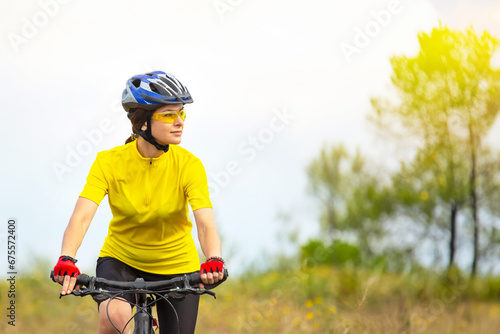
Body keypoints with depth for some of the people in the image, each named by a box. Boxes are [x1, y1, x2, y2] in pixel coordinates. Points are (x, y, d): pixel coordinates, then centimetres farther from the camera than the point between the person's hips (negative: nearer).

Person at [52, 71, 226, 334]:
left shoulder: (188, 164, -18)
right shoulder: (109, 162, -17)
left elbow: (205, 222, -29)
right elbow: (82, 215, -28)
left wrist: (213, 260, -50)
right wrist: (66, 259, -46)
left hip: (176, 265, 1)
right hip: (121, 259, -1)